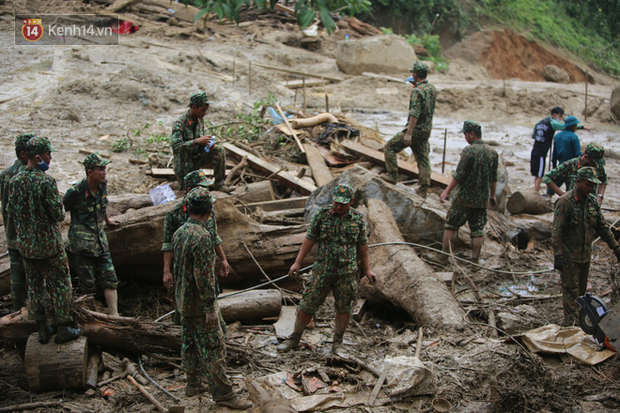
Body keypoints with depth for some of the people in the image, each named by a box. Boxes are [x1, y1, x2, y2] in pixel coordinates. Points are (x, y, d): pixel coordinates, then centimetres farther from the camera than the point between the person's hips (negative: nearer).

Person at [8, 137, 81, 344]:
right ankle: (63, 329, 13)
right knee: (59, 286, 7)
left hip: (25, 244, 6)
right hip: (48, 243, -6)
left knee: (34, 286, 15)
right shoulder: (46, 182, -20)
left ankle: (42, 330, 23)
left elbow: (12, 212, 9)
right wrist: (60, 212, 2)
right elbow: (58, 215, -18)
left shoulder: (14, 181, 0)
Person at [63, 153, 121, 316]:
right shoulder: (76, 191, -14)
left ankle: (114, 316, 3)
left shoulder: (102, 186, 4)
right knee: (88, 284, -2)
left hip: (100, 242, 6)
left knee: (110, 280, 0)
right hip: (82, 245, -6)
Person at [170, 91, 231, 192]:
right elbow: (175, 146, -35)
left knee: (219, 149, -13)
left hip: (196, 157, 6)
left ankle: (219, 184, -9)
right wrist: (197, 141, -37)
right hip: (184, 161, -6)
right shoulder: (179, 124, -23)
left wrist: (208, 144, -13)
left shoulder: (200, 120, 0)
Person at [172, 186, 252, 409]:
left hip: (183, 301, 9)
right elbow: (204, 276, -26)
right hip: (199, 304, -9)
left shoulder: (179, 233, 4)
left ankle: (192, 384, 32)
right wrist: (210, 307, -20)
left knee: (189, 342, 19)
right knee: (213, 348, -2)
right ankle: (223, 393, 4)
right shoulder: (202, 237, -25)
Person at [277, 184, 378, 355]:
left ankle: (337, 343, 22)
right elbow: (310, 238, 1)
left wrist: (367, 269, 11)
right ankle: (294, 339, 16)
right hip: (323, 270, -1)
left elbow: (362, 245, 9)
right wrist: (298, 262, 0)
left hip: (347, 272, 1)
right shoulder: (321, 215, -3)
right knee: (308, 304, 1)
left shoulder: (358, 219, 1)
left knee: (343, 308, 6)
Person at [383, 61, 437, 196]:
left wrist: (408, 133, -28)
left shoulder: (417, 91, -18)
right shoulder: (432, 89, 8)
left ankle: (393, 175, 6)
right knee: (423, 158, 11)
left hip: (415, 129, -8)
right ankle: (424, 188, 9)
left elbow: (415, 114, -25)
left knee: (389, 147, 4)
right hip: (426, 130, 8)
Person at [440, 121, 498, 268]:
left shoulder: (469, 150, -15)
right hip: (482, 199, 5)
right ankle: (475, 261, 9)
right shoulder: (492, 152, 5)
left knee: (451, 225, 8)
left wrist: (447, 191, -9)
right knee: (477, 230, 8)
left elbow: (459, 175, -16)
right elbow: (493, 178, 12)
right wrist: (492, 195, 23)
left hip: (464, 197, -5)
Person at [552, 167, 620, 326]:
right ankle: (570, 325, 4)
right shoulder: (566, 202, -16)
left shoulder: (592, 202, 4)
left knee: (581, 290, 15)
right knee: (571, 291, -2)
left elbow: (603, 227, 14)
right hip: (569, 256, -7)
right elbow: (557, 231, -18)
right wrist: (558, 256, -22)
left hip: (585, 255, 7)